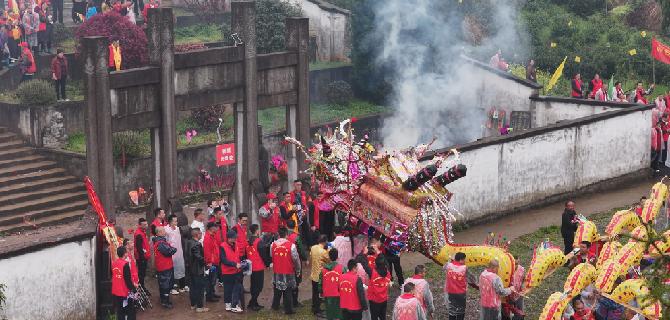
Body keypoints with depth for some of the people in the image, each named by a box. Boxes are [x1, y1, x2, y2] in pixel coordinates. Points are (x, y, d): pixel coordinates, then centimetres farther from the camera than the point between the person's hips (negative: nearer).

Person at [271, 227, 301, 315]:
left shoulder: (273, 245, -5)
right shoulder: (291, 245, -17)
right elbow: (296, 259, -10)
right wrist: (298, 270, 5)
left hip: (276, 272, 4)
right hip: (288, 272, -4)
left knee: (277, 291, 20)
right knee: (288, 292, 3)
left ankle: (275, 306, 33)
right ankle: (288, 310, 6)